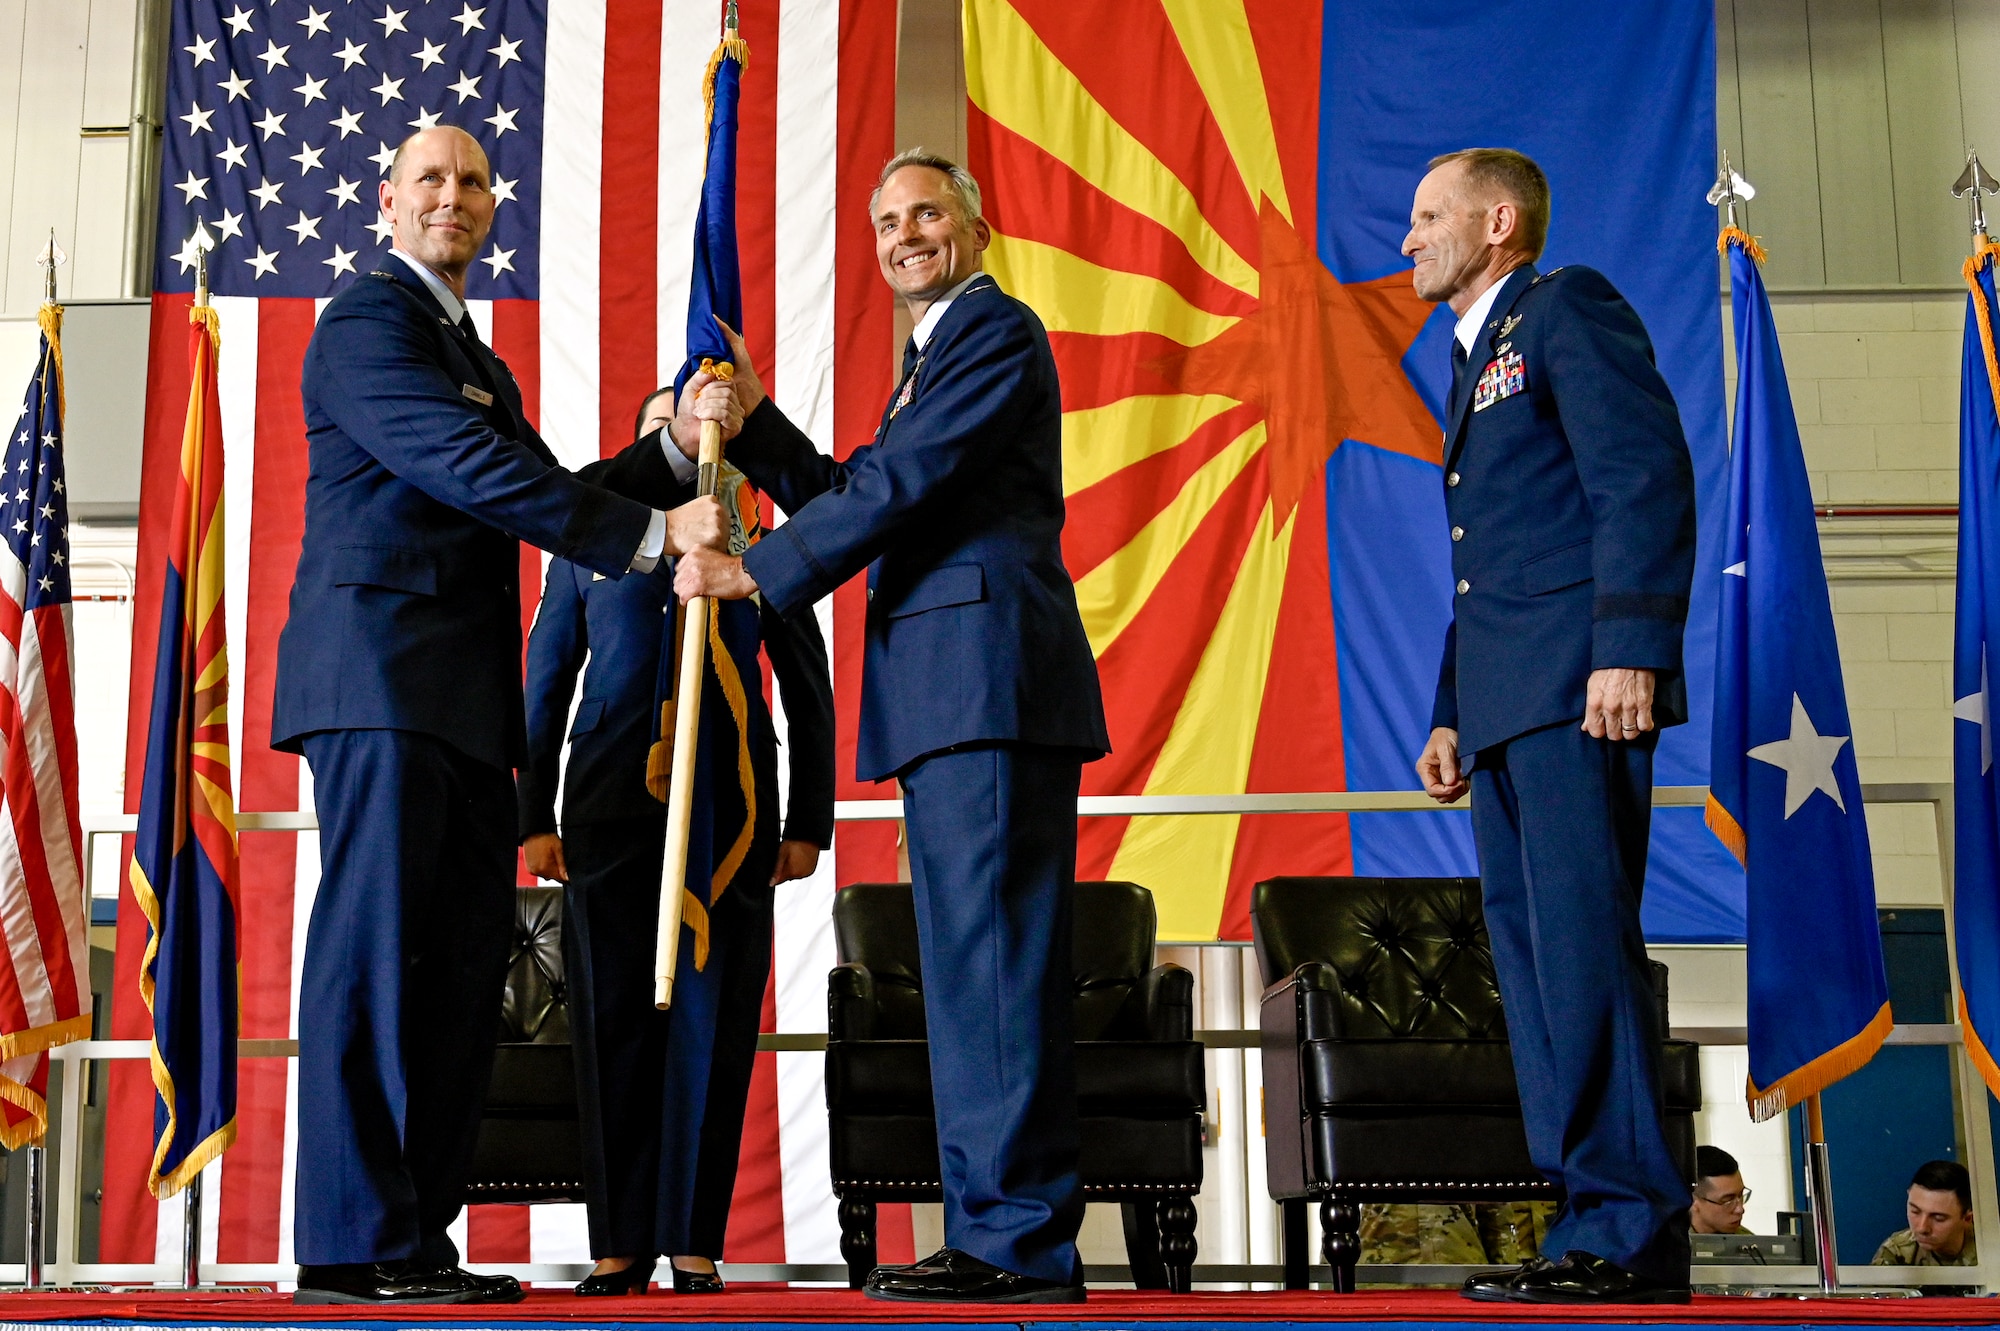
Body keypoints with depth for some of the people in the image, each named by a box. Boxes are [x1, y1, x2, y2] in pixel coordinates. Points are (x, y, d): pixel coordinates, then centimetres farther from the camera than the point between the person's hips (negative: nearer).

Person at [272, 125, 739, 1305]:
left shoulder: (479, 360, 28)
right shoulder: (368, 323, -2)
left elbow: (549, 494, 20)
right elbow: (478, 472, -15)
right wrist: (654, 534, -16)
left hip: (463, 699, 9)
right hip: (381, 673, -9)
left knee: (462, 965, 4)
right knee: (378, 951, -10)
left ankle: (419, 1234, 7)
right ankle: (354, 1242, -7)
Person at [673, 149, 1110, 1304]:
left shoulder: (994, 328, -3)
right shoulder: (936, 354, 29)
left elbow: (900, 482, -13)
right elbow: (853, 497, 26)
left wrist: (755, 571, -9)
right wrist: (755, 418, 16)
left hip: (988, 675, -11)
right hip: (952, 692, 11)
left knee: (994, 957, -12)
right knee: (973, 962, 9)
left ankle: (1022, 1240, -10)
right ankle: (996, 1234, 13)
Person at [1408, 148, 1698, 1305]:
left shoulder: (1567, 309, 1)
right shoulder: (1477, 360, 28)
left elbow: (1648, 477, -11)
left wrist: (1631, 648, -21)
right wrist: (1453, 717, 20)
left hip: (1574, 685, -9)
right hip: (1506, 707, 9)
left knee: (1581, 940, -14)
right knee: (1535, 953, 5)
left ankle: (1631, 1230, -11)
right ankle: (1596, 1216, 7)